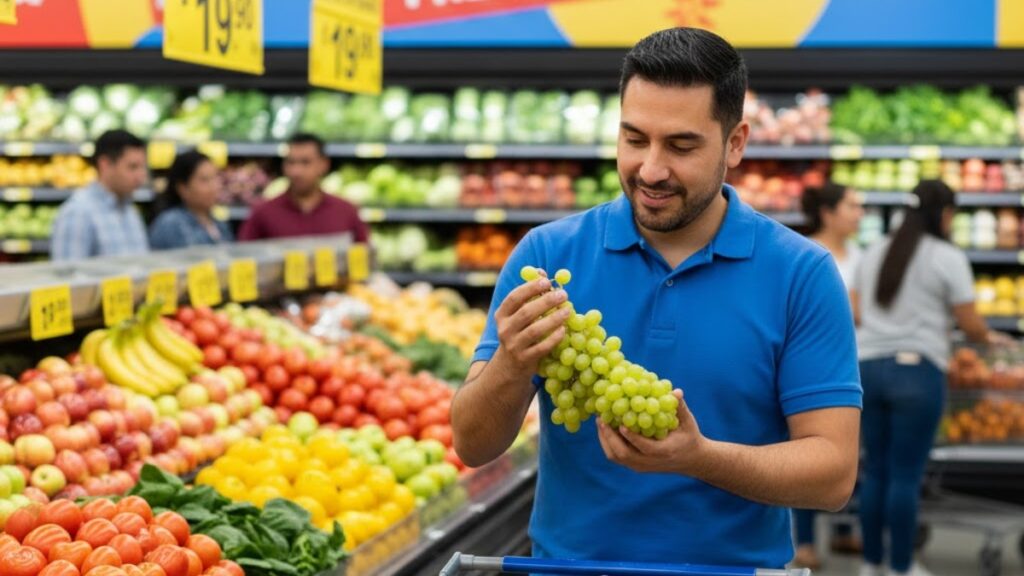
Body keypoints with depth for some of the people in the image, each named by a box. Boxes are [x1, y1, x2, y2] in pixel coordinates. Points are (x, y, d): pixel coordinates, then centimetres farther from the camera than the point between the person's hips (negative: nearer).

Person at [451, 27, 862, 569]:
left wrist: (701, 457, -21)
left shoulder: (802, 275, -3)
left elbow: (834, 471, -6)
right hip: (568, 560, 1)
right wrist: (512, 367, -20)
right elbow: (473, 445, -1)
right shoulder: (546, 254, 0)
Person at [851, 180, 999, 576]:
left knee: (875, 470, 12)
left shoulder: (875, 253, 12)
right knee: (906, 475, 0)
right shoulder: (948, 258, -5)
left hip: (868, 366, 6)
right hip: (917, 369, -6)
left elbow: (853, 313, 12)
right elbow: (970, 325, -4)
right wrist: (989, 338, 17)